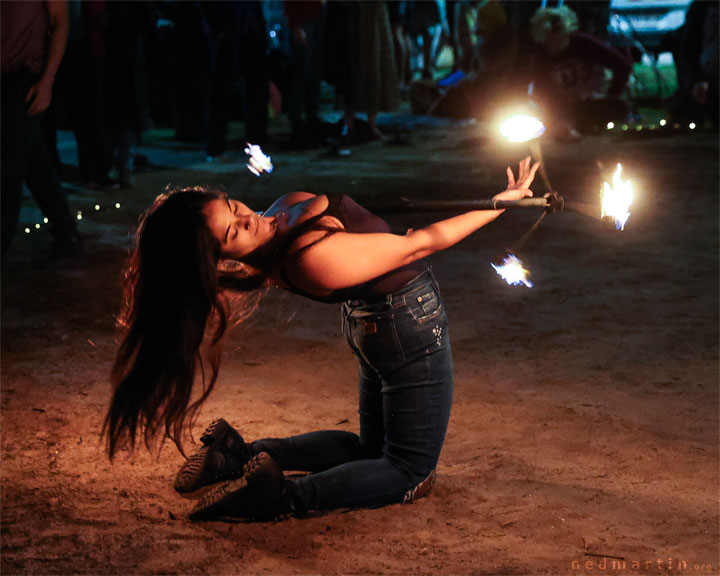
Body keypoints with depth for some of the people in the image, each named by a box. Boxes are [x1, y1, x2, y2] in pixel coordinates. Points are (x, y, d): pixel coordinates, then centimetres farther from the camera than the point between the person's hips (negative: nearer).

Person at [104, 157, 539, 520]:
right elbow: (422, 243, -26)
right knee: (412, 472, 6)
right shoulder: (316, 257, -35)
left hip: (375, 322, 9)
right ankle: (285, 494, -12)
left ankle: (242, 455, 13)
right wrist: (504, 202, -17)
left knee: (371, 446, 26)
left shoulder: (285, 209, -9)